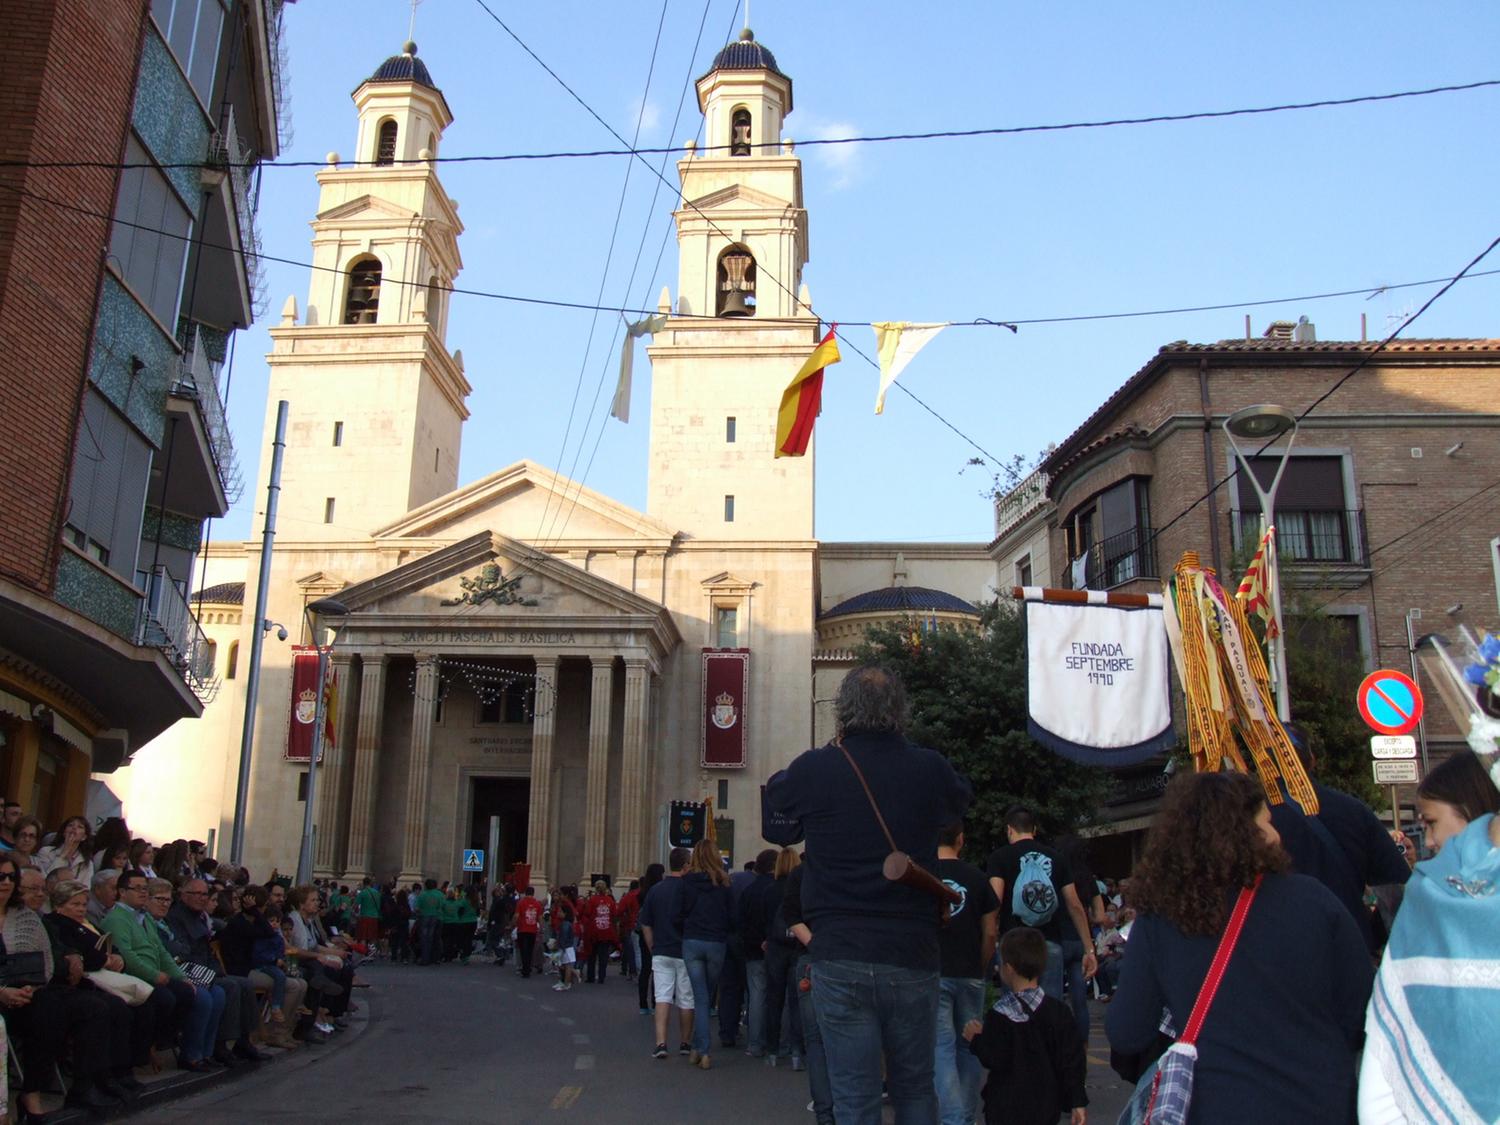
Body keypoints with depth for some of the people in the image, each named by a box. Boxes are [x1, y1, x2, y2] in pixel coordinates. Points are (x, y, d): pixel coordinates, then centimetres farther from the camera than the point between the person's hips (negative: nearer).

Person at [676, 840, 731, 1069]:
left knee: (701, 998, 4)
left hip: (691, 943, 0)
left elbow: (679, 914, 1)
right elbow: (731, 915, 1)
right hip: (717, 944, 0)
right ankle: (698, 1048, 13)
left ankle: (702, 1052, -2)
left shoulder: (687, 881, -1)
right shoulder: (723, 883, -2)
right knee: (708, 997, 13)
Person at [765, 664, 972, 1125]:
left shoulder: (815, 769, -7)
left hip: (840, 958, -1)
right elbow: (959, 802, 20)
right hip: (914, 955, 2)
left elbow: (775, 793, 17)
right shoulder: (929, 768, -4)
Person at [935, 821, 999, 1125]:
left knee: (942, 1049, -1)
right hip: (970, 975, 3)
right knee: (969, 1046, 12)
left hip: (934, 974, -2)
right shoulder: (977, 877, 3)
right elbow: (990, 931, 5)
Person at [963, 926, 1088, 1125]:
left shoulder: (999, 1015, -12)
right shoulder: (1059, 1011, 2)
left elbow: (995, 1060, -13)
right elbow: (1073, 1061, 3)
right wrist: (1077, 1101, 11)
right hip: (1047, 1108, 4)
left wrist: (976, 1039, 5)